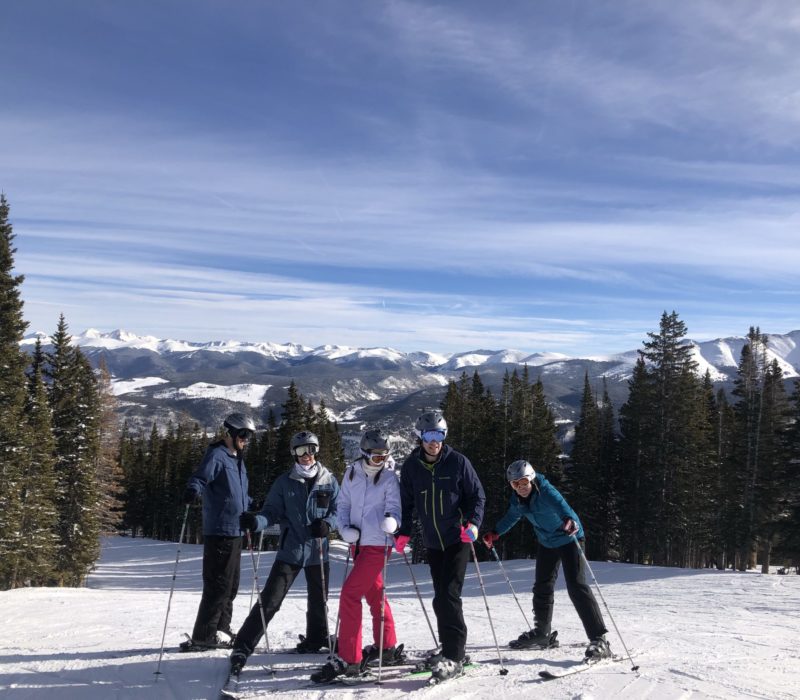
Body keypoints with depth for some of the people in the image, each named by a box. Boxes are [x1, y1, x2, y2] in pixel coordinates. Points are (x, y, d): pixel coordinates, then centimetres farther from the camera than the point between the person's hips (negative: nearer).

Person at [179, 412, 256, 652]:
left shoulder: (237, 459, 20)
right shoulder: (217, 455, -9)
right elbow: (201, 477, -26)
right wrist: (192, 491, -45)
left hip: (235, 532, 9)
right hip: (220, 531, -9)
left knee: (231, 585, 16)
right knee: (218, 585, -8)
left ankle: (220, 631, 27)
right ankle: (202, 637, 0)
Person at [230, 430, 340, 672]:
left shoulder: (329, 481, 2)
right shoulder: (284, 482, 0)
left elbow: (338, 510, 5)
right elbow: (272, 512, -3)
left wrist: (327, 524, -15)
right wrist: (255, 521, -23)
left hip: (318, 552, 2)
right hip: (290, 550, -2)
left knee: (318, 601, 16)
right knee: (269, 600, -8)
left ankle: (315, 640, 40)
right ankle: (242, 647, -1)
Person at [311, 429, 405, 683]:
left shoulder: (389, 477, -7)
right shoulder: (351, 474, 6)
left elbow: (394, 507, -10)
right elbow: (343, 505, 11)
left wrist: (391, 521, -33)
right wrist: (345, 528, -6)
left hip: (378, 544, -6)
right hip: (358, 543, 6)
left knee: (349, 594, -13)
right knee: (374, 594, 18)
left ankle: (348, 659, -7)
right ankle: (388, 649, 35)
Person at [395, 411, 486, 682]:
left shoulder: (457, 462, -8)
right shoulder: (411, 466, 2)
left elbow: (477, 495, -2)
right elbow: (406, 502, 11)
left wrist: (473, 522, -17)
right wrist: (403, 532, 2)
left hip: (457, 539, -4)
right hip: (432, 543, 4)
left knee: (448, 596, -12)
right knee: (441, 598, 10)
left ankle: (454, 657, -6)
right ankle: (450, 650, 23)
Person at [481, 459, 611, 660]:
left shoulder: (545, 491, -28)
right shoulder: (517, 499, -7)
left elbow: (561, 504, -48)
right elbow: (511, 516, 14)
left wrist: (570, 520, -67)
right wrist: (495, 533, 16)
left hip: (568, 539, -8)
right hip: (547, 543, 8)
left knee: (577, 587, -17)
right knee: (542, 588, 16)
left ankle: (599, 639, -13)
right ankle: (542, 633, 34)